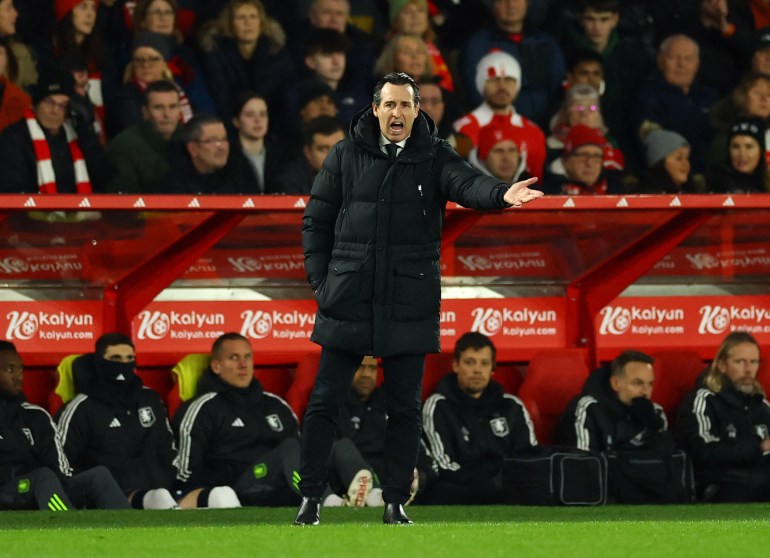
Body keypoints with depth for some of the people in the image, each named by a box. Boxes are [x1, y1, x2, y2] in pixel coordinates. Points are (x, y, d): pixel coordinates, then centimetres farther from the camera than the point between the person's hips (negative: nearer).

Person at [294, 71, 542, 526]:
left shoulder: (434, 157, 2)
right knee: (325, 401, 2)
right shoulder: (347, 156, 4)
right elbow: (317, 220, 9)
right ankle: (311, 497, 12)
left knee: (405, 407, 5)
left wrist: (500, 194, -41)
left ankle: (396, 502, 14)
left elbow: (466, 183, -18)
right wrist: (321, 280, 0)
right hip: (348, 301, 0)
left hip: (409, 306, 0)